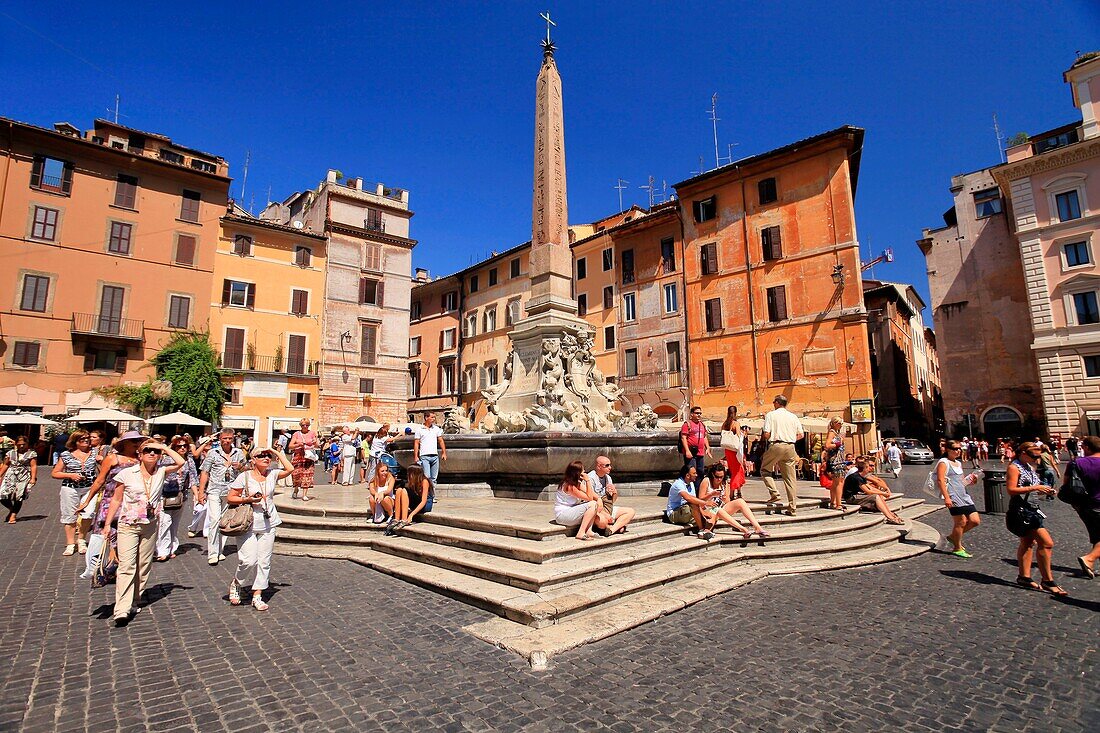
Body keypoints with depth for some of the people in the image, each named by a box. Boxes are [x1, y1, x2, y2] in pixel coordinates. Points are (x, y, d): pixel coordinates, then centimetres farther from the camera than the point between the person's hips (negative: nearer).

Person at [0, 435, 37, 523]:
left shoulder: (31, 454, 1)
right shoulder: (10, 453, 13)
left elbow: (33, 466, -4)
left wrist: (33, 478, -12)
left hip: (24, 477, -3)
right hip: (10, 476, 3)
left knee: (18, 497, -5)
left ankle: (13, 515, 9)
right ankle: (12, 509, 21)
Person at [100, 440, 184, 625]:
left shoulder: (161, 472, 1)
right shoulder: (127, 474, -5)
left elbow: (180, 462, -14)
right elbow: (116, 500, 1)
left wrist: (164, 447, -8)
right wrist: (107, 524, 0)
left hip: (150, 526, 3)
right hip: (128, 526, -3)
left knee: (143, 566, 9)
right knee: (126, 566, -11)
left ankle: (133, 602, 22)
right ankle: (122, 610, -12)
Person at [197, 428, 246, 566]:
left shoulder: (239, 453, 11)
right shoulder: (213, 453, 3)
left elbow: (245, 472, 20)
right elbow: (205, 473, 4)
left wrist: (240, 467, -4)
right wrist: (201, 492, -2)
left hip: (230, 492, 3)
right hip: (214, 491, -3)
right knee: (214, 519, -12)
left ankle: (220, 551, 17)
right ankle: (212, 553, -7)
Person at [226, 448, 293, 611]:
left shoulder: (272, 475, 6)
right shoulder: (244, 476, -3)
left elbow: (290, 469, -7)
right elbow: (230, 498, -1)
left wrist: (277, 452, -2)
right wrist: (247, 499, -17)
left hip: (268, 525, 4)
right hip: (248, 524, -4)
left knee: (264, 561, 5)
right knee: (249, 560, -10)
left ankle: (257, 596, 14)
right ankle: (235, 585, 20)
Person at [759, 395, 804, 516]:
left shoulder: (771, 415, -1)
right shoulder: (793, 417, 12)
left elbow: (766, 435, -9)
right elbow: (801, 435, 8)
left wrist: (762, 435, 12)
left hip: (776, 446, -4)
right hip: (790, 448, 4)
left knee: (765, 469, 14)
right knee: (790, 477, 6)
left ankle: (774, 494, -4)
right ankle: (792, 508, 8)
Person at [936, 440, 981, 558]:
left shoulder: (958, 463, 20)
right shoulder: (943, 463, -7)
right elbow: (940, 481, -15)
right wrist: (946, 497, -21)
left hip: (964, 495, 9)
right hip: (953, 497, -9)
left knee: (975, 521, 4)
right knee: (961, 521, -4)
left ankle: (953, 537, 23)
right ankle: (957, 548, 12)